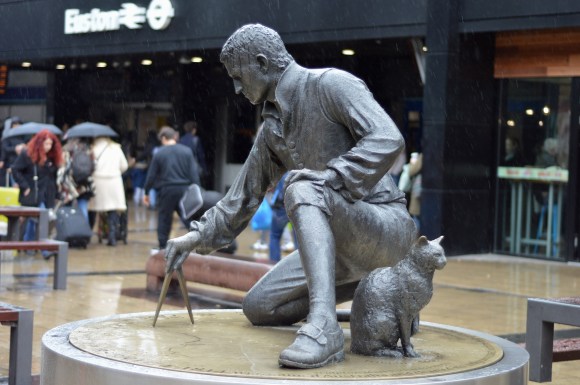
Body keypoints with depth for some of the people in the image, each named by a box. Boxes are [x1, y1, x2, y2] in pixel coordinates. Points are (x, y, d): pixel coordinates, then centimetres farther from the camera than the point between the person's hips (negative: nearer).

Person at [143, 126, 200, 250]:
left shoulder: (159, 154, -3)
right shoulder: (186, 151, 1)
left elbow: (151, 175, 0)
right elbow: (194, 173, -1)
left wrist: (146, 193, 11)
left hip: (166, 190, -2)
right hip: (184, 189, 2)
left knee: (164, 219, 8)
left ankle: (163, 247, 12)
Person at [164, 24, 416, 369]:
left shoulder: (331, 84, -11)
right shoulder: (272, 128, 14)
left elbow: (388, 140, -25)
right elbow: (246, 192, 23)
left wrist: (326, 179, -29)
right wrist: (200, 237, 19)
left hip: (386, 226, -9)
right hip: (343, 244, 9)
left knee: (302, 191, -35)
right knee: (259, 307, 5)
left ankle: (323, 327, -44)